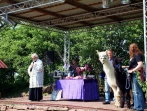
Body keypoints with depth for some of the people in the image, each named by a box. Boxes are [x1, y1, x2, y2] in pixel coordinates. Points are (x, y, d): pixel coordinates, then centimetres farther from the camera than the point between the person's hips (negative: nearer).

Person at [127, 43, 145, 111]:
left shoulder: (137, 55, -11)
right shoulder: (134, 55, 17)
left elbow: (140, 65, -22)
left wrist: (132, 70, -18)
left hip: (137, 74, -10)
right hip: (134, 75, 10)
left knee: (137, 91, -7)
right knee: (135, 91, 14)